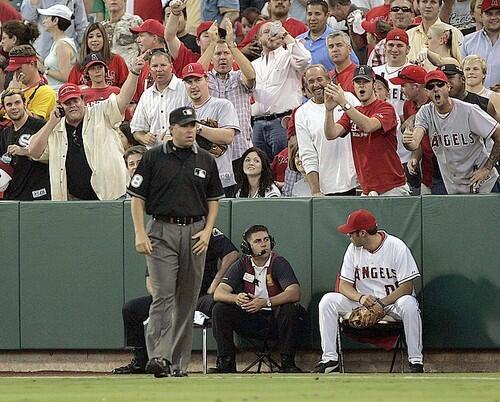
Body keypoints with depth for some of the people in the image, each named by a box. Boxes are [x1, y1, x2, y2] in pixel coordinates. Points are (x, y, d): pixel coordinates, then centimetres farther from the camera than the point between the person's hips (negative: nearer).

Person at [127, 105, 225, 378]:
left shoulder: (205, 161, 10)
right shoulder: (154, 158, 0)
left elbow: (213, 199, 15)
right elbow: (137, 197, 1)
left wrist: (207, 230, 1)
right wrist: (140, 233, -9)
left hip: (195, 232, 4)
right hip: (162, 232, -4)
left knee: (187, 299, 5)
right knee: (163, 295, -13)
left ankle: (179, 362, 11)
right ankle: (159, 356, -18)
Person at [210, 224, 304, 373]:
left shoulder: (279, 263, -8)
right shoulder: (242, 264, 1)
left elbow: (294, 293, -24)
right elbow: (218, 293, -8)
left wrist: (266, 302, -38)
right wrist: (236, 298, -32)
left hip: (274, 317, -3)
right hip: (248, 319, 3)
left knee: (290, 309, -33)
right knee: (220, 309, -18)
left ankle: (287, 363, -24)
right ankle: (226, 363, -12)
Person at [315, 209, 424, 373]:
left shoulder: (396, 247, -13)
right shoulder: (353, 249, 1)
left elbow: (407, 287, -16)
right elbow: (344, 285, 0)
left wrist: (382, 303, -28)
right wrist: (360, 298, -22)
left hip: (392, 301, -4)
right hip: (363, 301, 4)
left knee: (408, 304, -38)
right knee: (328, 300, -16)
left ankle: (416, 362, -31)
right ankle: (329, 360, -16)